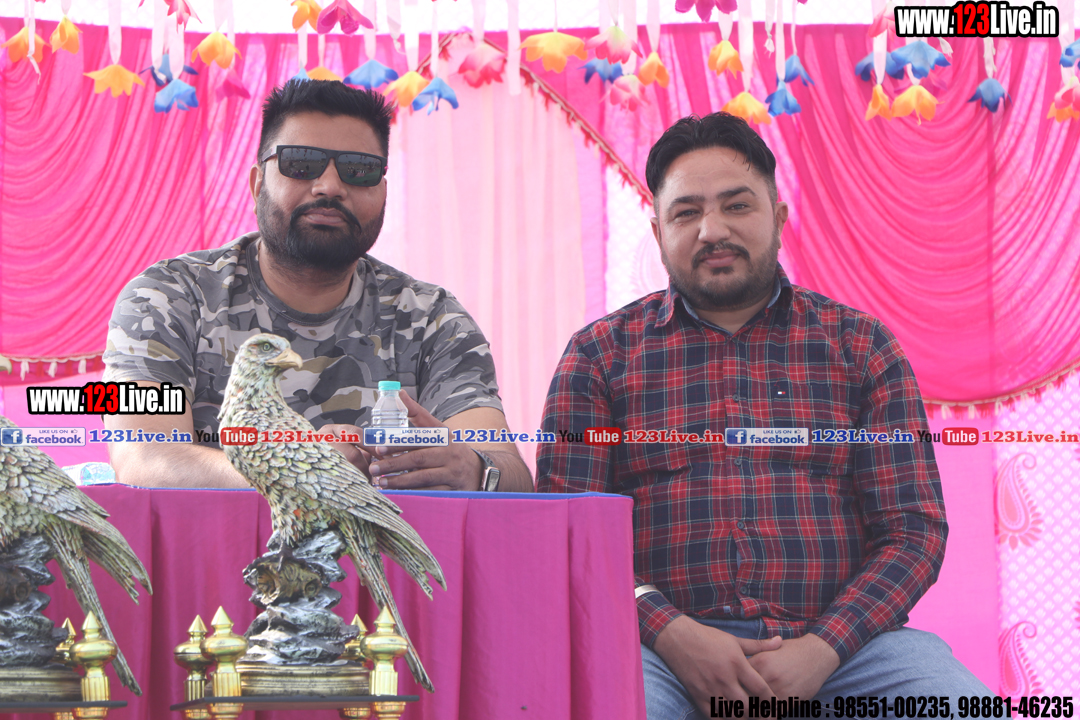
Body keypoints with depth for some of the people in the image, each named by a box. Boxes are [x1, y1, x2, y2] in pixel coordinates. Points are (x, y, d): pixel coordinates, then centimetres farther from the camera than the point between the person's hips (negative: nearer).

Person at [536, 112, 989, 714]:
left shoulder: (861, 346, 13)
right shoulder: (601, 353, 12)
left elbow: (913, 528, 7)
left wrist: (820, 650, -10)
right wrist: (671, 634, -13)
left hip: (838, 640, 2)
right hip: (658, 643, -2)